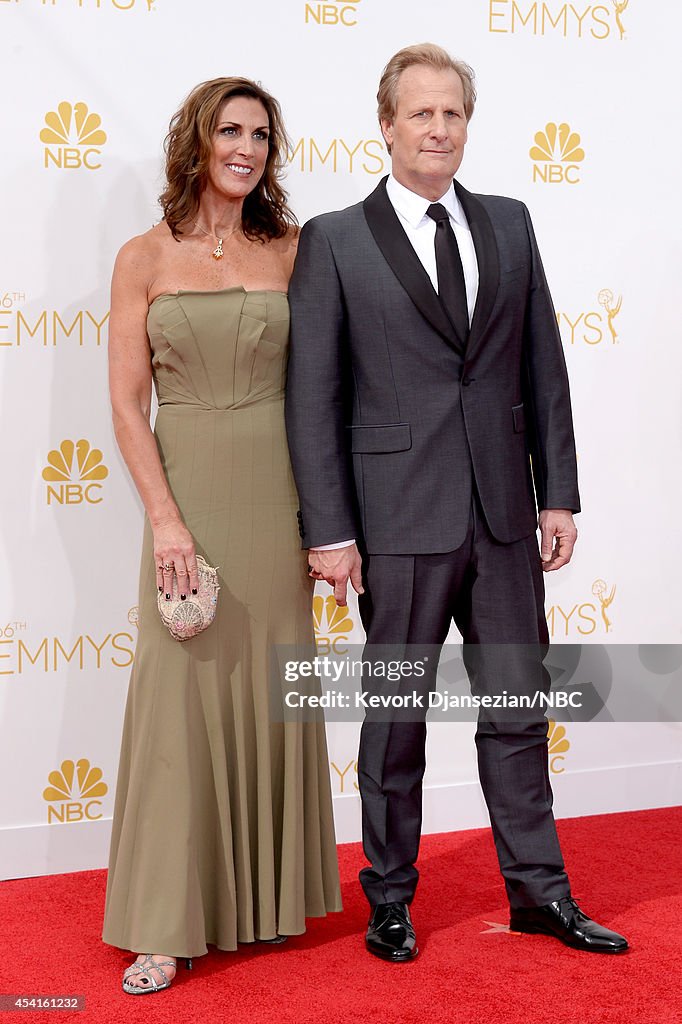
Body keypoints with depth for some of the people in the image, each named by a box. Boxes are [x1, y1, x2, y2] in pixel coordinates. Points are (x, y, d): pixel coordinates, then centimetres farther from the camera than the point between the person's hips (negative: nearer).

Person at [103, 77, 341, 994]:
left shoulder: (292, 252, 6)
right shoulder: (146, 258, 1)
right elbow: (128, 401, -3)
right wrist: (165, 519, -11)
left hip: (280, 493, 2)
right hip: (188, 492, -2)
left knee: (273, 690, 9)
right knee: (182, 692, -1)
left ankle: (271, 894, 24)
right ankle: (170, 923, 7)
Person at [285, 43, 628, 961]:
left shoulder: (510, 224, 10)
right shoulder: (334, 242, -2)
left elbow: (543, 367, 10)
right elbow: (313, 396, -5)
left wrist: (559, 495, 5)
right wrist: (329, 531, -9)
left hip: (504, 516, 4)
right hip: (400, 521, -3)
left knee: (517, 704, 11)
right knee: (396, 715, 8)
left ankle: (539, 891, 24)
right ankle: (390, 897, 24)